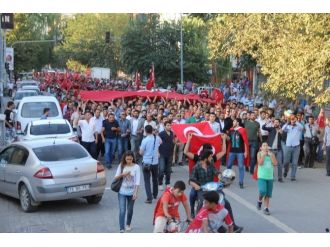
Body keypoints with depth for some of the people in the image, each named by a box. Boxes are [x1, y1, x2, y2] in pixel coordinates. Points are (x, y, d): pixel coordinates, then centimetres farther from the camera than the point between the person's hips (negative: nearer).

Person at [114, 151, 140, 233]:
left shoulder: (136, 167, -6)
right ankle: (122, 229, -9)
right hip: (122, 192, 0)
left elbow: (137, 181, -9)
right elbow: (116, 177, 2)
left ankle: (128, 224, 39)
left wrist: (135, 192, -16)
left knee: (130, 210, 14)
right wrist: (122, 174, -18)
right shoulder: (121, 166, 0)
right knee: (122, 211, -9)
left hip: (131, 192, 0)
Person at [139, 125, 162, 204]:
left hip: (146, 162, -4)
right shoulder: (157, 138, -3)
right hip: (155, 162, 4)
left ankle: (149, 198, -7)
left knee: (147, 180, 1)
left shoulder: (145, 140, -17)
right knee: (155, 179, 22)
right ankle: (155, 194, 38)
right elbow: (160, 142, 23)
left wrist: (140, 149, 8)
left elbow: (141, 153, -12)